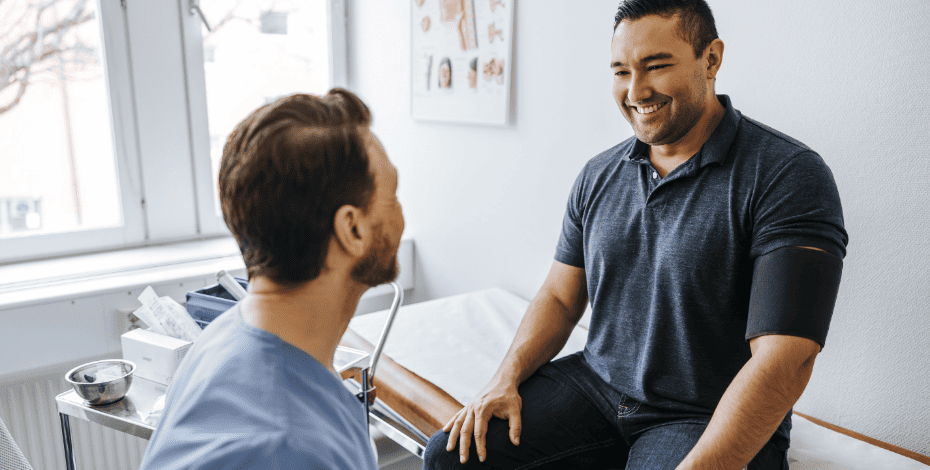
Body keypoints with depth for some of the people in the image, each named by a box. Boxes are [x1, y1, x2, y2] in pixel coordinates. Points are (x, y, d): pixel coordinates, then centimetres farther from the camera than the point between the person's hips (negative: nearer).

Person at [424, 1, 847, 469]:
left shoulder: (789, 176, -15)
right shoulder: (598, 176, 4)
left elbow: (785, 359, -21)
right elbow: (560, 297, 9)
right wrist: (506, 378, -6)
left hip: (710, 421, -3)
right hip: (594, 384, 4)